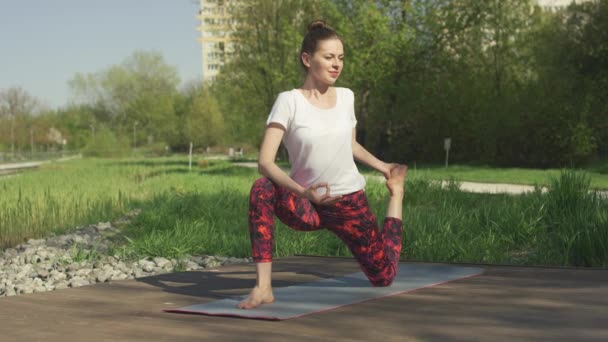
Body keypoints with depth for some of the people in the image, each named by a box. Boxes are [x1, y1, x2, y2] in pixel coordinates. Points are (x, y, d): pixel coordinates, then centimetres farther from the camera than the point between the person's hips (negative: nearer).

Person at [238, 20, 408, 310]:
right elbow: (265, 162, -24)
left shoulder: (346, 97, 0)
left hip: (350, 202, 3)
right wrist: (302, 192, -37)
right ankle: (263, 287, -33)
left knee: (384, 277, 13)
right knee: (262, 190, -36)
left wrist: (383, 167, 24)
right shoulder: (289, 101, -14)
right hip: (308, 205, -3)